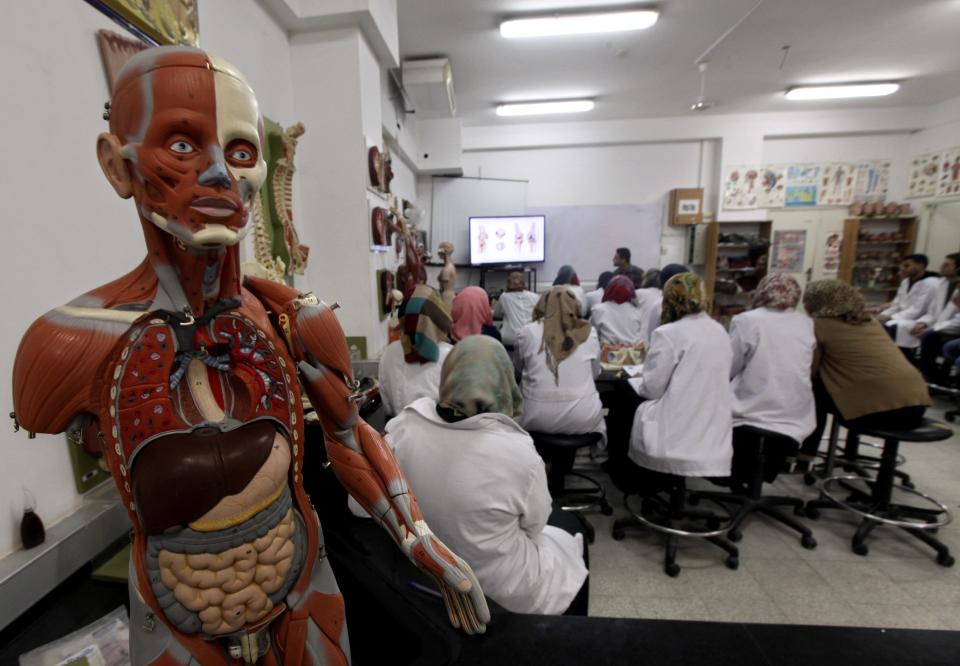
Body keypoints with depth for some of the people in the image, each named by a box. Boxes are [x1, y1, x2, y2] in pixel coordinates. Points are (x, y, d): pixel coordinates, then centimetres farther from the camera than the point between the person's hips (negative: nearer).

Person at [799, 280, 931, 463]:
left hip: (879, 409, -8)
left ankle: (804, 455, 17)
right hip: (917, 404, 8)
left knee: (814, 389, 12)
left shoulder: (819, 324, -2)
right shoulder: (870, 320, 19)